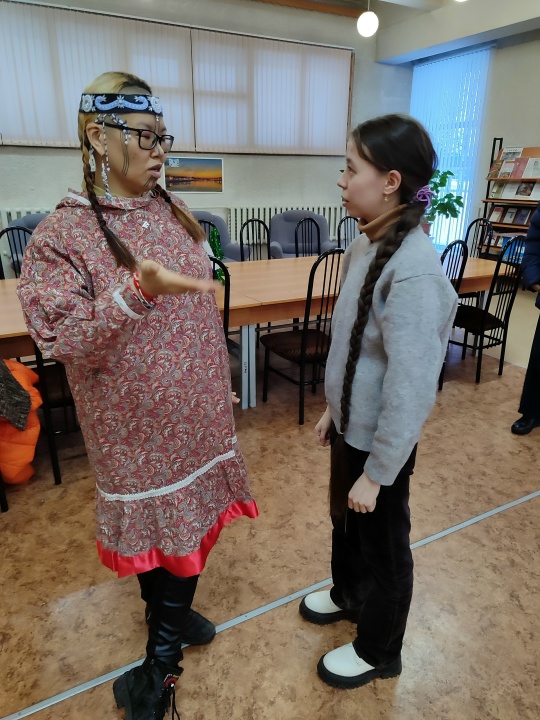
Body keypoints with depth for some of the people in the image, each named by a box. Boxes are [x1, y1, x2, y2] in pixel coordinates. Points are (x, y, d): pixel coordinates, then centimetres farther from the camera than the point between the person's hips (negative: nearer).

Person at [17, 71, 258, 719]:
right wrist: (138, 291, -35)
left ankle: (170, 613, 48)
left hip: (195, 411, 5)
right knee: (153, 524, 13)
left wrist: (220, 385, 15)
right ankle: (165, 651, 42)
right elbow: (64, 344, -20)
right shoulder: (60, 236, -14)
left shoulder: (175, 215, 3)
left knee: (191, 514, 18)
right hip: (135, 423, -5)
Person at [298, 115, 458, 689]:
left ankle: (378, 652, 42)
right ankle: (347, 595, 57)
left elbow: (411, 386, -26)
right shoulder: (366, 244, 0)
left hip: (381, 440, -8)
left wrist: (378, 472, -18)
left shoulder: (412, 270, -29)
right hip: (352, 423, 8)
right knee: (344, 519, 28)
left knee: (382, 542, 15)